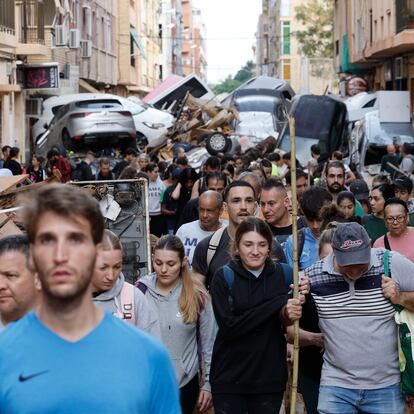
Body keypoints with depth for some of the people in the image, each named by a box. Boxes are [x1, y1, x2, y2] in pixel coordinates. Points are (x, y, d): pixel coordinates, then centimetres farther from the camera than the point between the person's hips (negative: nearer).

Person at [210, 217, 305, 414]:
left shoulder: (280, 274, 1)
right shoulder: (224, 277, -5)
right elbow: (227, 327, -15)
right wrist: (276, 304, -19)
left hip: (270, 376, 2)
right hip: (229, 378, -2)